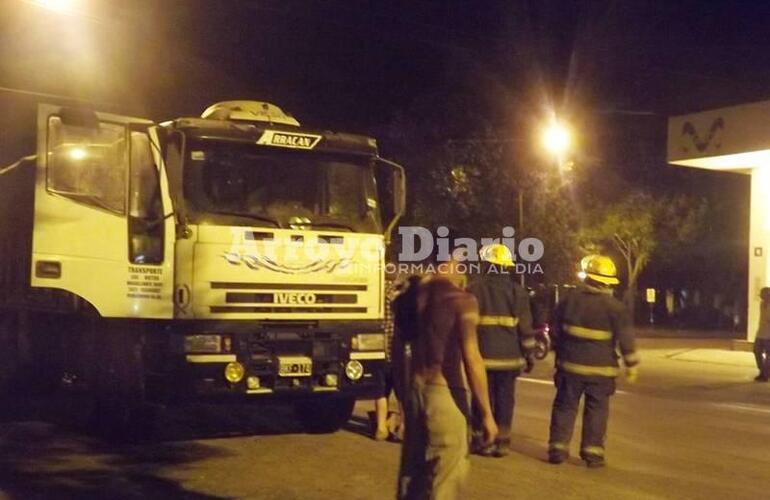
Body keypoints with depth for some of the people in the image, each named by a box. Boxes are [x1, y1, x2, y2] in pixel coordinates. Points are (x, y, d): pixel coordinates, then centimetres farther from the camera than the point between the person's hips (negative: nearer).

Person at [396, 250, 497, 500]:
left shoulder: (409, 297, 6)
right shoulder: (461, 300, -12)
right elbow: (471, 359, -15)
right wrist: (486, 414, -13)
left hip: (415, 387, 7)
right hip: (445, 391, -7)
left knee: (412, 466, 18)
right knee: (446, 473, 0)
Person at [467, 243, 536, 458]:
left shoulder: (474, 288, -2)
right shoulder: (517, 291, 3)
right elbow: (525, 327, 3)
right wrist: (529, 354, 9)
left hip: (482, 355, -1)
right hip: (509, 356, 2)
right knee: (505, 399, 7)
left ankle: (484, 441, 5)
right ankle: (502, 442, 7)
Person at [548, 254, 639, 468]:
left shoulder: (570, 299, 0)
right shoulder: (615, 306, -8)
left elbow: (556, 330, 9)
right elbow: (626, 339, -7)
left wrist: (560, 353, 23)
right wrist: (631, 366, 3)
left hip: (570, 364, 2)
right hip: (601, 369, -2)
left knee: (565, 406, 10)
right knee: (596, 410, 7)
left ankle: (558, 448, 9)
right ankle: (592, 452, 7)